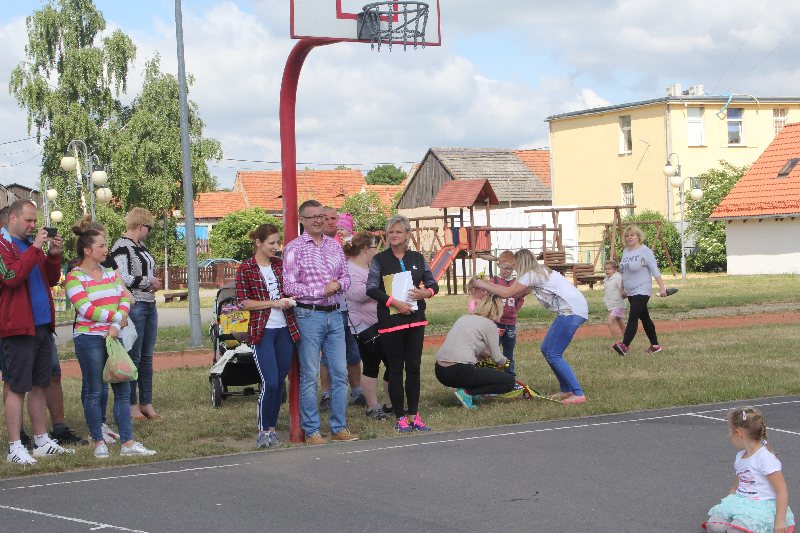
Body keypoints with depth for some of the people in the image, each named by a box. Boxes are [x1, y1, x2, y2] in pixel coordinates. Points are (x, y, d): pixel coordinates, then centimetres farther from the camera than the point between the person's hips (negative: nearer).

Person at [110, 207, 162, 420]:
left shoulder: (141, 246, 17)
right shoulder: (121, 247, -11)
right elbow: (123, 278, -20)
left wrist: (153, 283, 6)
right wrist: (149, 282, -8)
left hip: (150, 305, 9)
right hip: (133, 306, -9)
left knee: (146, 357, 11)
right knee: (133, 356, -4)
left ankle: (146, 403, 17)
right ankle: (131, 405, 3)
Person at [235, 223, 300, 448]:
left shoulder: (280, 265, 11)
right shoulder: (245, 269, -3)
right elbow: (243, 302, -7)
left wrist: (290, 300, 3)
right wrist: (274, 303, -14)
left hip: (285, 329, 5)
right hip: (262, 331, -5)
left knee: (280, 381, 6)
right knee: (270, 382, -13)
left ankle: (272, 428, 16)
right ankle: (263, 430, 0)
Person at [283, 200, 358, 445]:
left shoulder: (334, 245, 12)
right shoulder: (294, 248, -5)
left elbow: (345, 276, 16)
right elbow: (289, 286, -10)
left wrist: (338, 285, -6)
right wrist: (321, 291, -13)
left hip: (334, 314, 5)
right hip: (309, 315, -5)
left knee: (340, 374, 6)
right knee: (310, 376, -1)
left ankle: (340, 428, 13)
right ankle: (311, 431, 5)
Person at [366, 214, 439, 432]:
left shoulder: (418, 258, 9)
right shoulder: (379, 260, -1)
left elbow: (433, 283, 14)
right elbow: (371, 288, -8)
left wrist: (425, 292, -9)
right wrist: (394, 302, -18)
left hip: (416, 319, 3)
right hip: (390, 321, -3)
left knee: (414, 367, 5)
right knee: (395, 369, 1)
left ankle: (414, 415, 12)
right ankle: (400, 417, 6)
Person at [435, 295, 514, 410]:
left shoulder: (464, 318, 20)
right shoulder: (489, 324, 0)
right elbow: (497, 359, 5)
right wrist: (505, 361, 27)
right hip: (458, 373, -8)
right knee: (509, 382, 1)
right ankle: (467, 392, -8)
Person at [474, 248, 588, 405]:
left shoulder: (531, 275, -8)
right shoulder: (539, 272, 21)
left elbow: (507, 293, -7)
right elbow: (516, 294, 22)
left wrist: (484, 285, 4)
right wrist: (490, 285, 22)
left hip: (572, 311, -10)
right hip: (570, 311, 10)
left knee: (553, 355, -9)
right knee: (546, 350, 13)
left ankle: (578, 393, -12)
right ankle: (566, 389, 16)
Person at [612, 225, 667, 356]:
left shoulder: (645, 251, -10)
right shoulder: (625, 251, 12)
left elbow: (655, 270, -13)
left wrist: (661, 286, -18)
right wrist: (623, 288, 23)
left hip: (642, 290, -8)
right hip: (630, 291, 8)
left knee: (633, 317, -17)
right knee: (644, 318, 13)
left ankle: (624, 345, -27)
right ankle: (655, 345, 21)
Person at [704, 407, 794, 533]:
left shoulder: (765, 457, -15)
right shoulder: (740, 456, 13)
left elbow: (781, 490, -18)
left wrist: (780, 522, -23)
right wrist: (726, 505, 10)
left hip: (762, 506, -7)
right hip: (742, 503, 7)